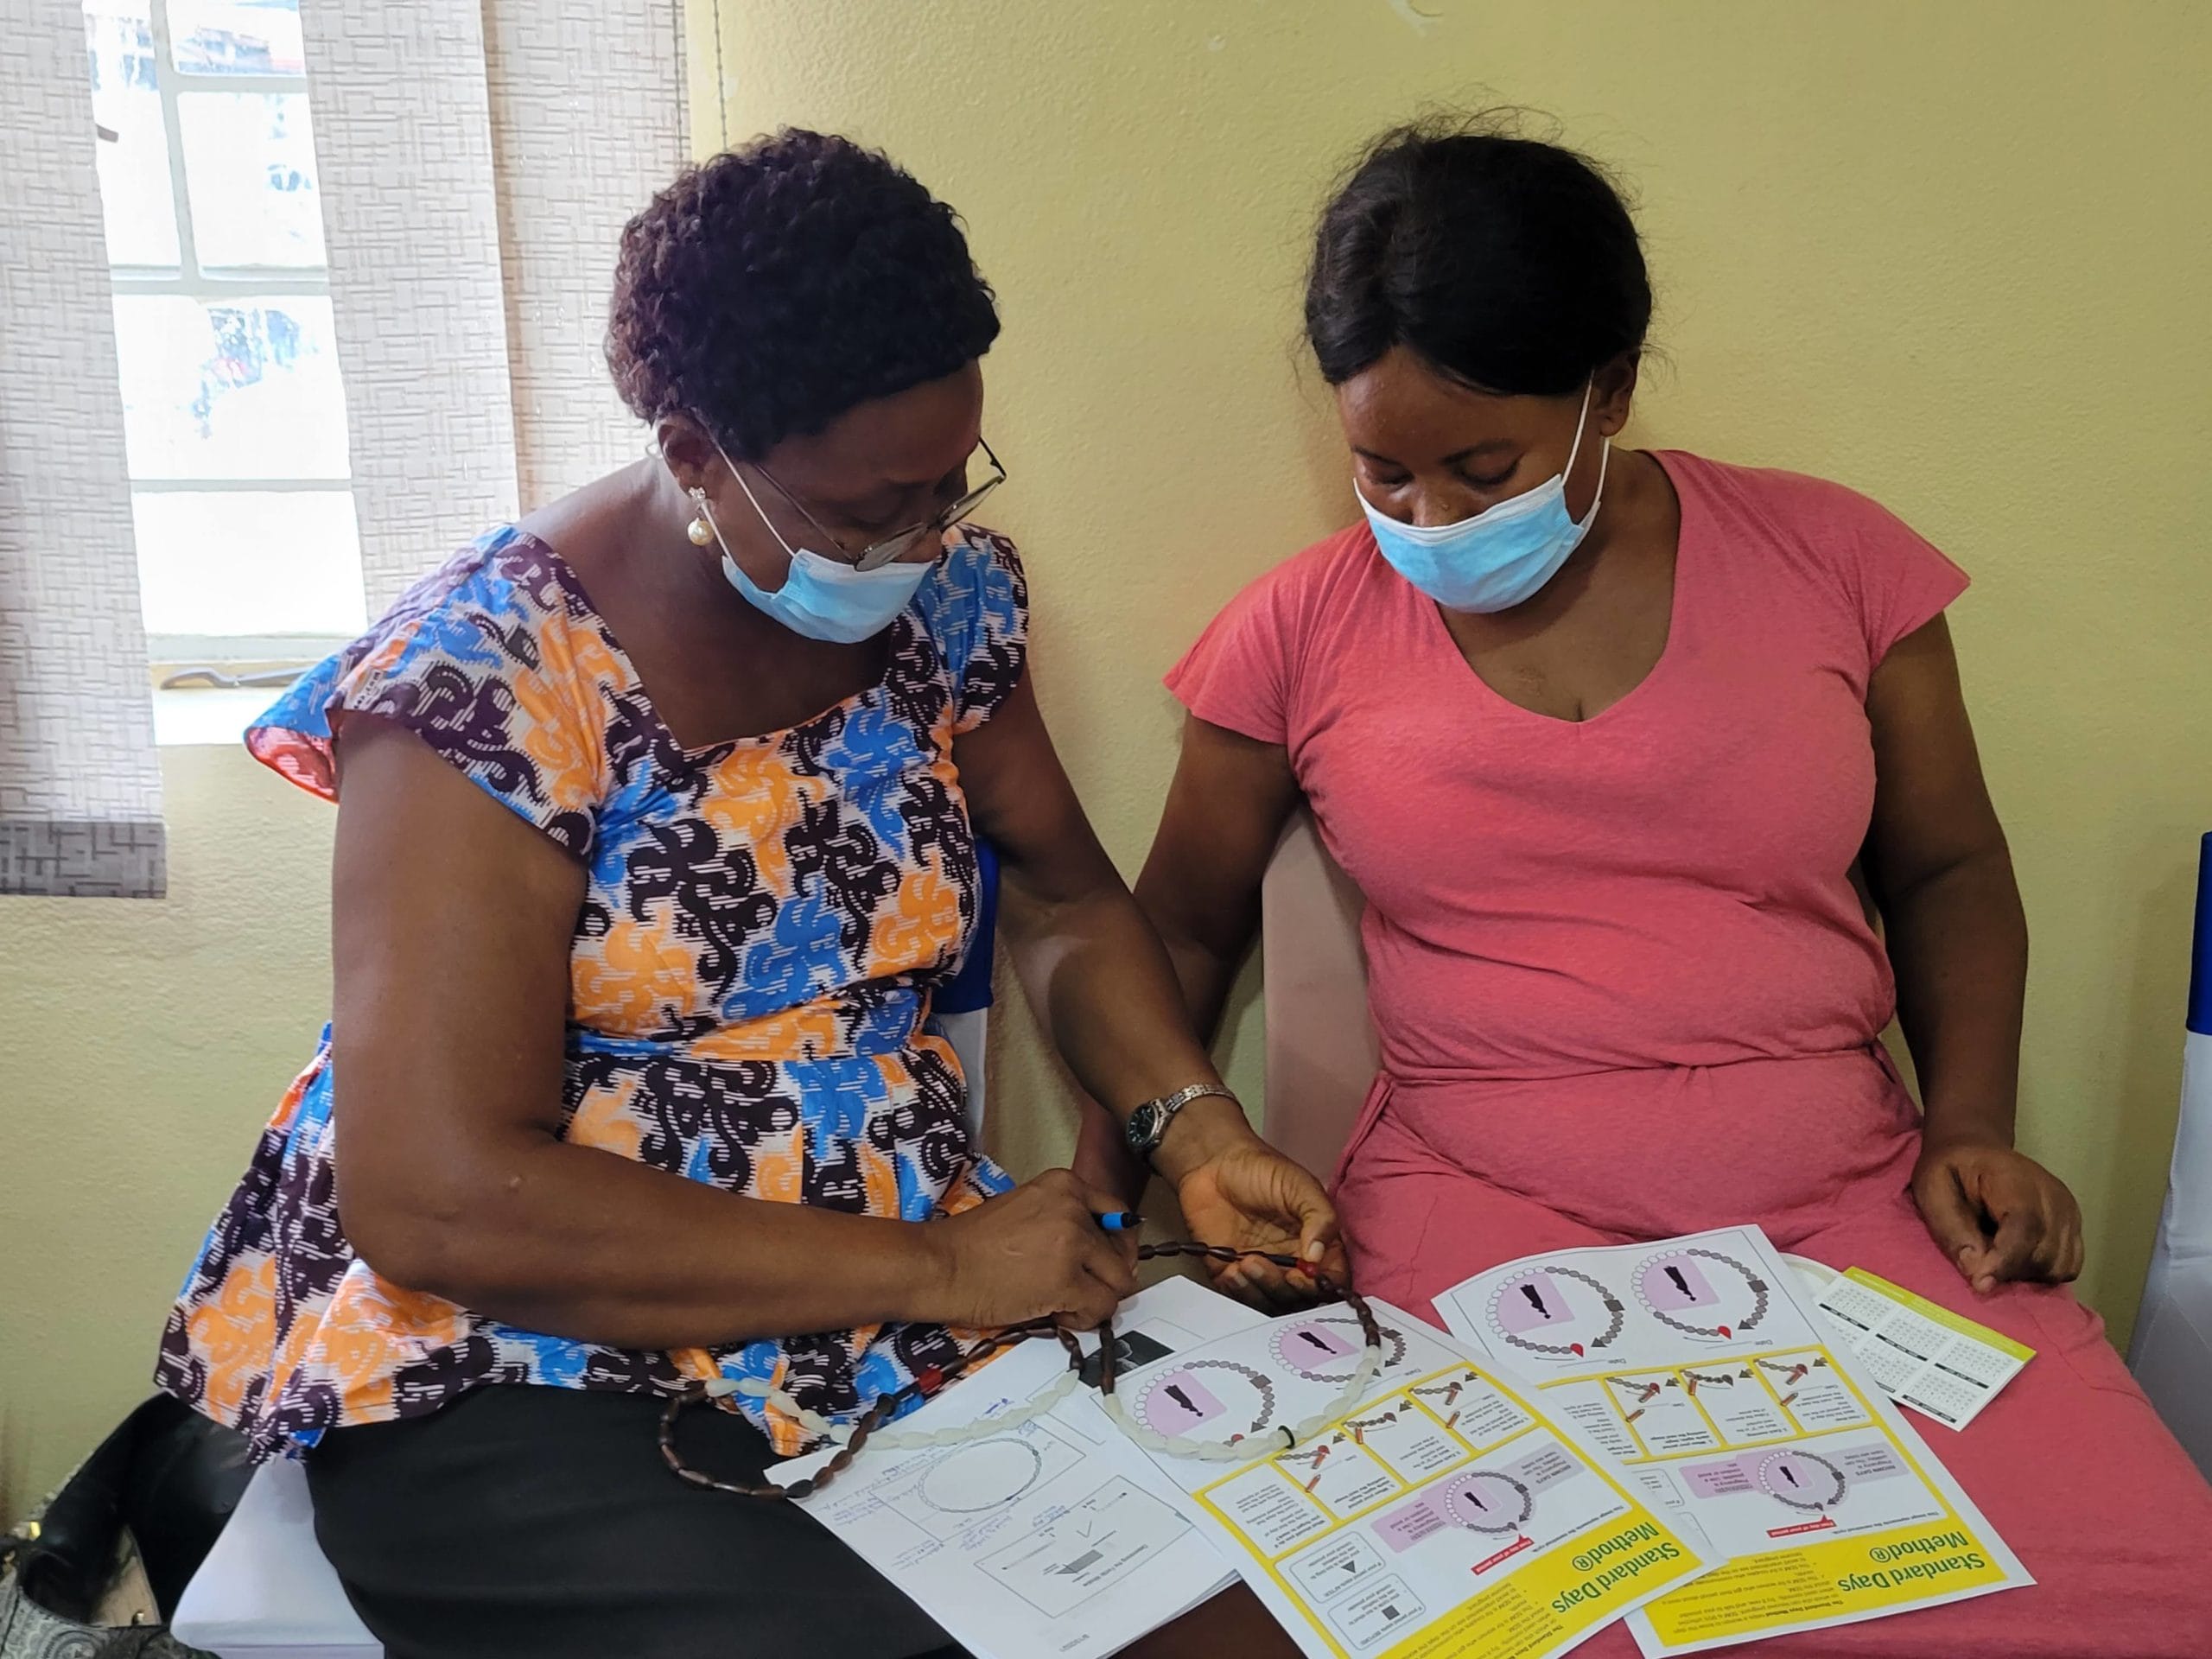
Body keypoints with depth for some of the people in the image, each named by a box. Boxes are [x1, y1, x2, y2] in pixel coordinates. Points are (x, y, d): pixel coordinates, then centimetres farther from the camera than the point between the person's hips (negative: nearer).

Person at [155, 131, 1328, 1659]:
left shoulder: (944, 588, 1)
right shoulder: (492, 681, -18)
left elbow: (1066, 900, 12)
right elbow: (434, 1203, -22)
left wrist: (1194, 1124, -7)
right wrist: (935, 1269, -21)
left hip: (913, 1297, 5)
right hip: (518, 1373, -4)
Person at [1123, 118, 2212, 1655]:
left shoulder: (1831, 555, 4)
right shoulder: (1303, 631, 2)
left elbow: (1946, 869, 13)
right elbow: (1184, 923, 11)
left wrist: (1970, 1122, -2)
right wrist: (1109, 1182, -2)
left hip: (1851, 1195, 2)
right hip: (1485, 1213, -1)